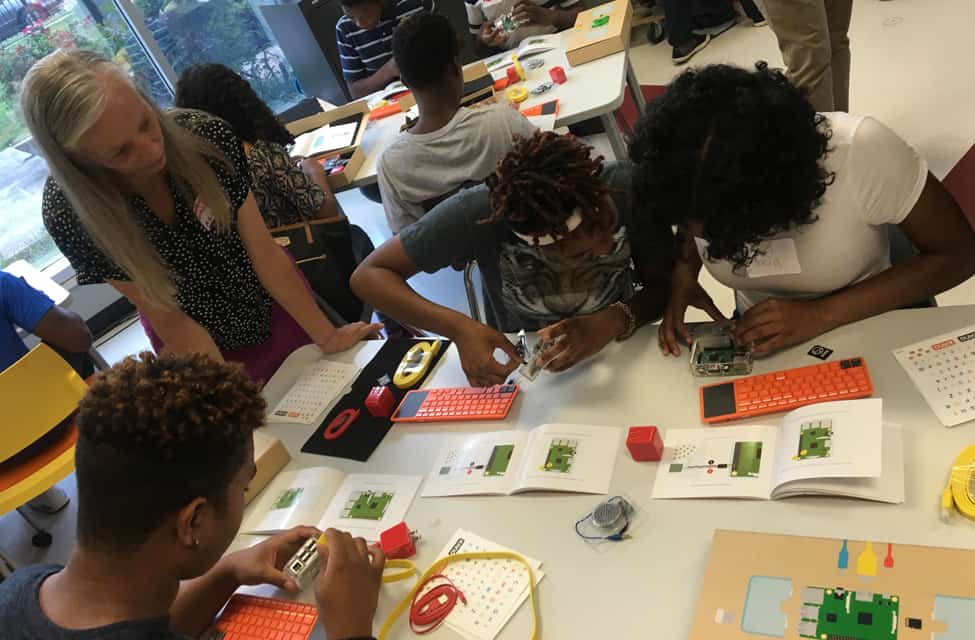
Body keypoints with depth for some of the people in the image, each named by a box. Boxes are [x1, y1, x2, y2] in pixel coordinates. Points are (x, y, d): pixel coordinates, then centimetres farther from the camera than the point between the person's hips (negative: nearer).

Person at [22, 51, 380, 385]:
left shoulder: (205, 137, -25)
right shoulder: (67, 210, -27)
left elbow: (264, 252, -20)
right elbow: (170, 320, -21)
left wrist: (327, 337, -19)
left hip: (276, 310, 1)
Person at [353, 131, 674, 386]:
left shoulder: (626, 188, -24)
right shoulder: (478, 213, -28)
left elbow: (664, 285, -13)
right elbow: (369, 275, -22)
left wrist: (618, 319, -34)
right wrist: (459, 327, -36)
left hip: (620, 351, 1)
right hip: (523, 366, -1)